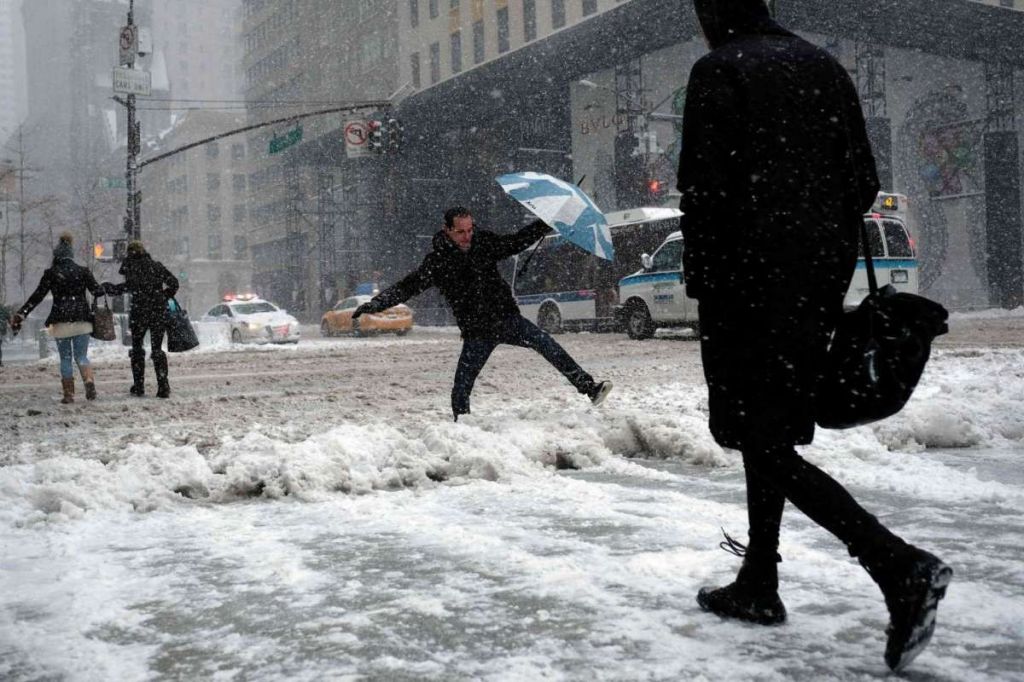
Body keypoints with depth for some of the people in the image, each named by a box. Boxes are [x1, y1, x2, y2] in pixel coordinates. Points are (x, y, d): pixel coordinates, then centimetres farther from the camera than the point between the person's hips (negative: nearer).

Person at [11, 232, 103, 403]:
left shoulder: (51, 273, -1)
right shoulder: (83, 271, 3)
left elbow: (37, 296, 0)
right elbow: (98, 291, 4)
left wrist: (20, 314, 5)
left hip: (61, 321, -1)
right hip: (82, 320, 1)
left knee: (65, 358, 8)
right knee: (81, 356, 7)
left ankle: (68, 394, 6)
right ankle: (89, 381, -20)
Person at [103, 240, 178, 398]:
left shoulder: (130, 266, -3)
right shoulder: (156, 265, 7)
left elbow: (128, 286, -15)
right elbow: (173, 282, 2)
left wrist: (106, 286, 0)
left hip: (139, 310, -3)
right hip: (159, 311, 3)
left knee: (137, 348, 13)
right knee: (157, 348, 8)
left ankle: (138, 386, 11)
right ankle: (163, 387, -2)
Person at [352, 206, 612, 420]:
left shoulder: (484, 242, 2)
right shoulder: (437, 262, -7)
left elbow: (517, 242, 14)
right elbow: (406, 288, -7)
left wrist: (547, 223, 9)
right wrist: (373, 305, -17)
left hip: (508, 319, 2)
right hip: (477, 333, -2)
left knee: (547, 344, -15)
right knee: (461, 388, -5)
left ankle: (588, 386, -9)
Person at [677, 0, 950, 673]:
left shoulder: (718, 69, -7)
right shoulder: (825, 66, 14)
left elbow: (704, 188, -14)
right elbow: (863, 181, 13)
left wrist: (701, 281, -5)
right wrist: (834, 273, 16)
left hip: (749, 285, -7)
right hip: (818, 285, 8)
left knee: (766, 445, -3)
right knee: (770, 433, 16)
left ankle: (900, 566, -15)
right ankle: (759, 585, 24)